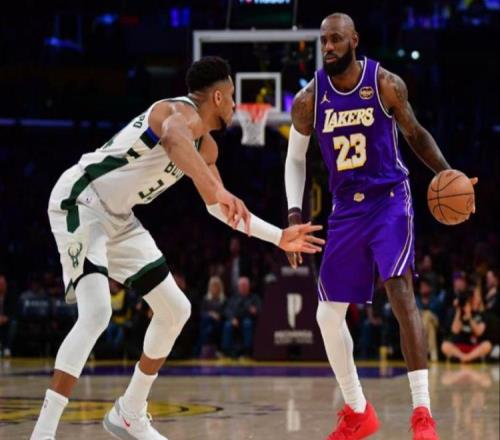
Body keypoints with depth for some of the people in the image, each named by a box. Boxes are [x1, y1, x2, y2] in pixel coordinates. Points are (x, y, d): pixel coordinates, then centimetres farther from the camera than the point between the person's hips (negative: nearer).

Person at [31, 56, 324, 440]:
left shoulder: (206, 145, 13)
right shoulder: (181, 112, -17)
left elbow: (220, 206, 27)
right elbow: (173, 139, -45)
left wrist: (279, 237, 25)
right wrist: (214, 189, -59)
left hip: (118, 219, 10)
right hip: (80, 202, -10)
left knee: (175, 310, 13)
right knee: (96, 313, -27)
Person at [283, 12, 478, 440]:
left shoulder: (386, 84, -9)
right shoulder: (309, 100, -4)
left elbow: (415, 133, 5)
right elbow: (295, 158, 9)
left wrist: (446, 171, -11)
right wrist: (294, 213, -2)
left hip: (389, 200, -4)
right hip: (346, 209, 4)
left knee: (401, 294, -21)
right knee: (328, 314, 3)